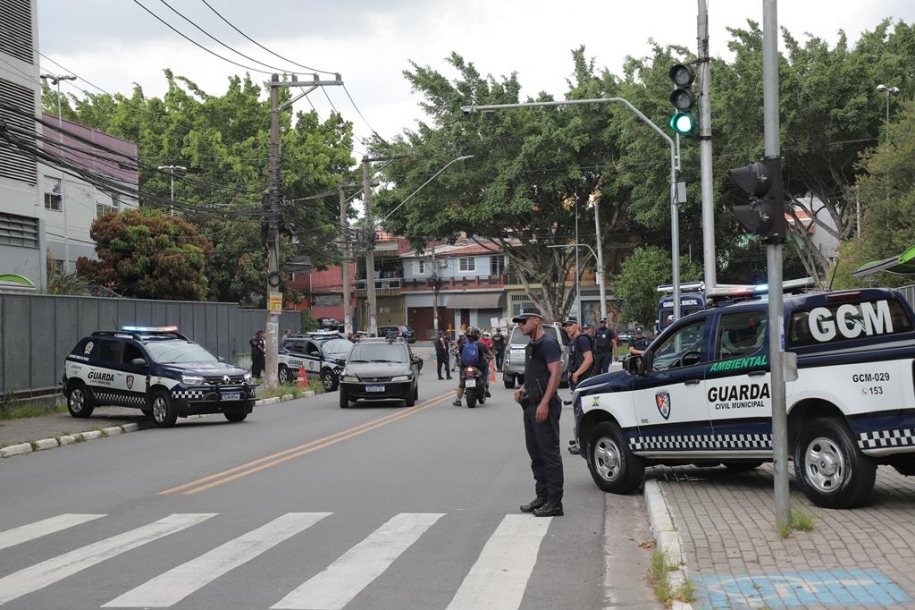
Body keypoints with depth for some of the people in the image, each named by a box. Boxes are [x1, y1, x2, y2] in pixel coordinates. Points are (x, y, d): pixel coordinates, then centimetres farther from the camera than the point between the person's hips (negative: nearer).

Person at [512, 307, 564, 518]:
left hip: (543, 407, -10)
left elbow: (556, 373, -19)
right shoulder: (531, 346, 19)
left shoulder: (548, 344, -11)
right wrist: (523, 389, 11)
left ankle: (554, 503, -5)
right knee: (535, 453, 13)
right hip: (531, 405, 10)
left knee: (549, 453, -7)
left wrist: (544, 403, -25)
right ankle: (542, 498, 21)